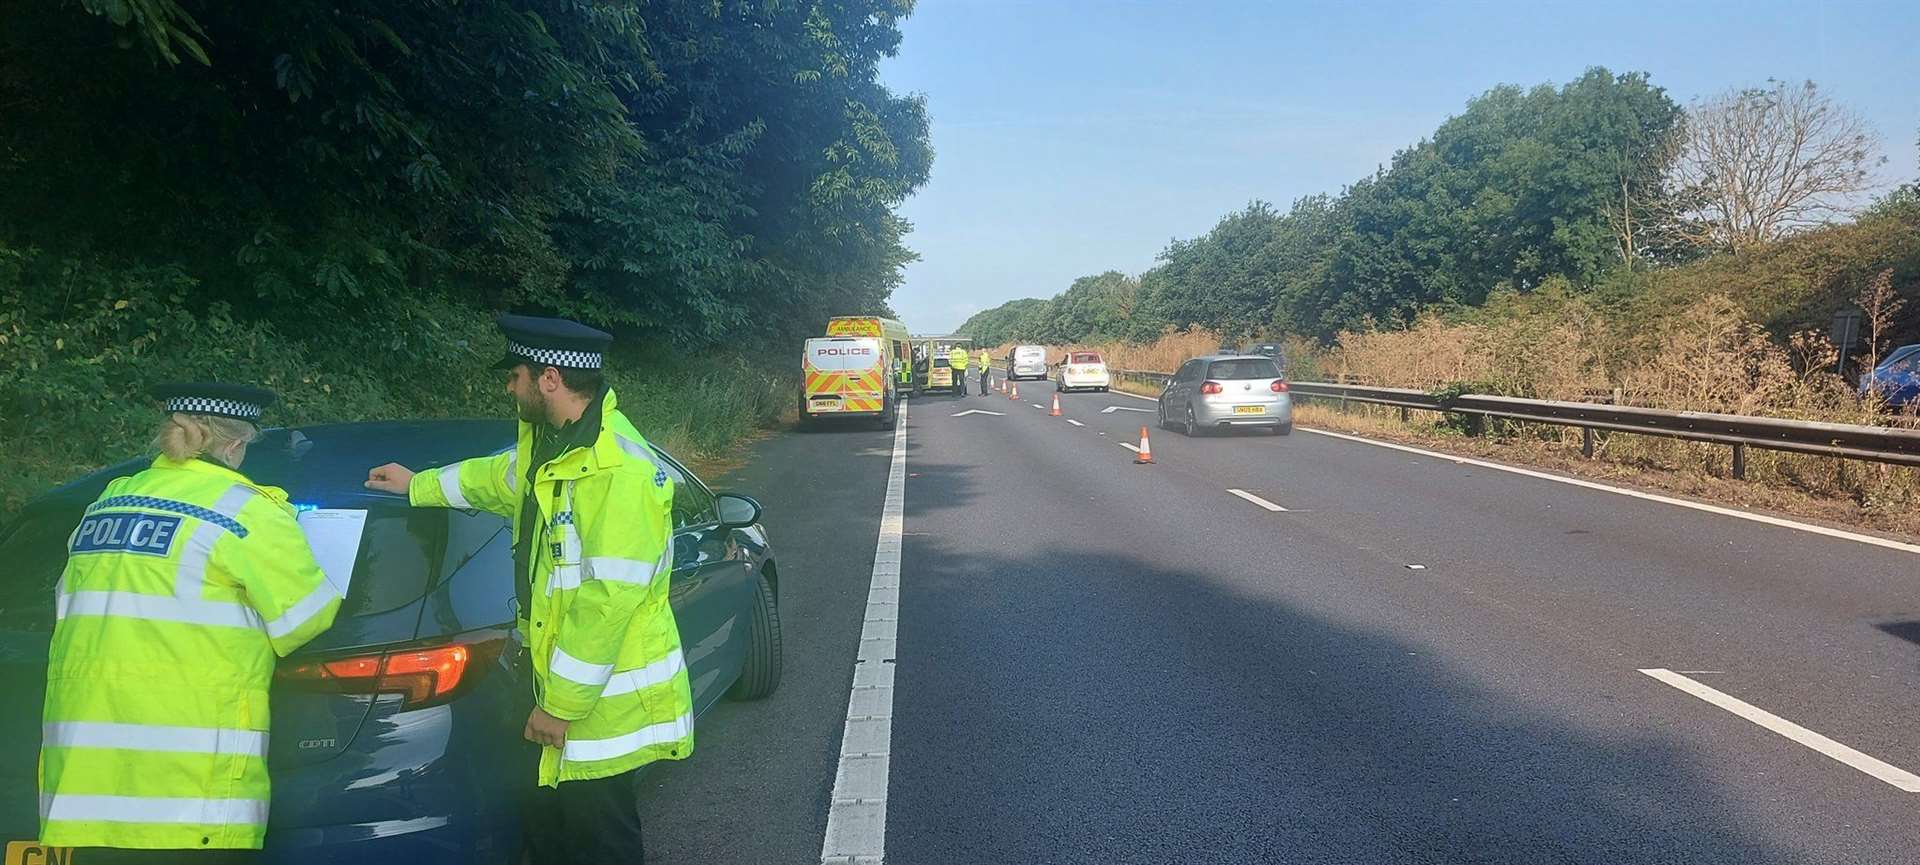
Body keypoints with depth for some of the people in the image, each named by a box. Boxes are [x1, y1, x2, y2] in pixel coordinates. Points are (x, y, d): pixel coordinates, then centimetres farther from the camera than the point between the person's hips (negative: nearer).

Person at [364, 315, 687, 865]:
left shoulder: (616, 469, -26)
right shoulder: (552, 444, 6)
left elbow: (608, 599, -28)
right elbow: (499, 478, 30)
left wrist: (562, 706, -21)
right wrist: (417, 486, 42)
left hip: (606, 709, -9)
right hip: (566, 695, 9)